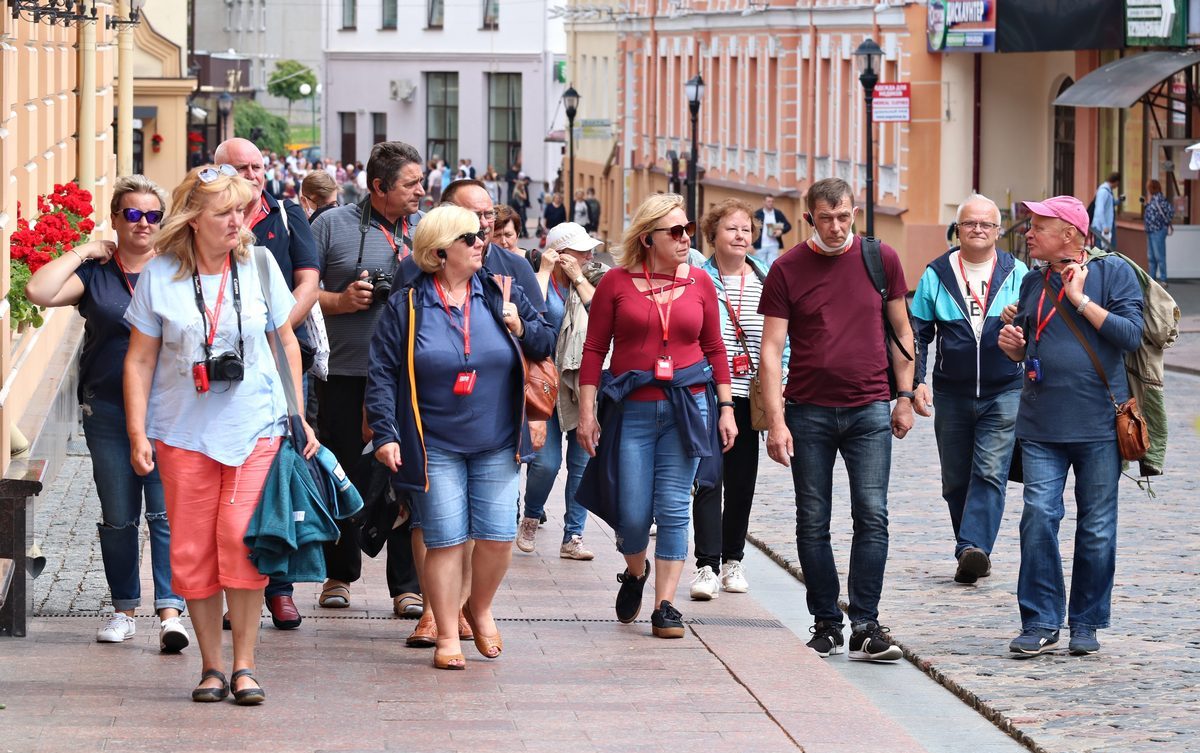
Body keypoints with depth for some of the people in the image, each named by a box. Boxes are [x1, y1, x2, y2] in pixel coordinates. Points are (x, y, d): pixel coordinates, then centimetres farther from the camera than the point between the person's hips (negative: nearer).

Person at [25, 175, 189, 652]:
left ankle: (170, 613, -12)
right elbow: (39, 293, -12)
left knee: (167, 513, -9)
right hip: (108, 411, 1)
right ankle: (124, 609, 19)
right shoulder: (95, 273, 3)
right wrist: (82, 253, -7)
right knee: (118, 518, 8)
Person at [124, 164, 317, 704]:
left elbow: (286, 341, 12)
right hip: (184, 431, 0)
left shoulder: (258, 266, 2)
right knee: (192, 551, 1)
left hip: (255, 426, 0)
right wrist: (137, 433, -2)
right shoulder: (160, 274, -1)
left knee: (242, 539, -10)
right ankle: (211, 666, 13)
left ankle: (243, 665, 0)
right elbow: (140, 359, 3)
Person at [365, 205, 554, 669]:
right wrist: (385, 434, -11)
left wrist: (521, 327, -10)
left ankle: (479, 609, 26)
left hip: (496, 445, 3)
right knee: (445, 540, -4)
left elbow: (544, 347, 11)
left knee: (498, 537, -1)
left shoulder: (500, 294, 6)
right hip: (435, 446, -3)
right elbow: (382, 374, -3)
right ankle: (448, 636, 7)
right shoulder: (406, 307, -2)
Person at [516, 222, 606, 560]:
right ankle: (530, 519, 19)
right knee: (546, 462, -9)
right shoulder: (536, 281, -3)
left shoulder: (588, 282, 7)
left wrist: (578, 278, -8)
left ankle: (573, 537, 9)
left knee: (583, 463, 2)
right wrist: (545, 271, -14)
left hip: (582, 383, 3)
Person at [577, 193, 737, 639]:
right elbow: (594, 350, 1)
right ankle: (635, 573, 32)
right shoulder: (616, 283, 0)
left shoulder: (700, 283, 6)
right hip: (632, 409, -1)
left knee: (673, 511, -2)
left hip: (688, 405, 1)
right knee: (632, 514, 0)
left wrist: (726, 407, 6)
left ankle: (665, 606, 4)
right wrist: (587, 412, -5)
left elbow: (714, 349, 12)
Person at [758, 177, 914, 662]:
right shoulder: (787, 270, -1)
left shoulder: (881, 259, 4)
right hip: (808, 412, 0)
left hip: (869, 409, 0)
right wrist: (775, 420, -10)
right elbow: (771, 349, -3)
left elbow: (901, 330, 13)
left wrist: (905, 396, 9)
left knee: (872, 517, -8)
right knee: (813, 524, 4)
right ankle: (826, 624, 14)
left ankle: (866, 627, -6)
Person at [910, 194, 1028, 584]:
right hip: (952, 395, 2)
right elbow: (918, 333, 6)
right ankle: (972, 555, 18)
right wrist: (916, 382, -2)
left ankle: (974, 548, -24)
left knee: (990, 473, -15)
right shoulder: (936, 274, 4)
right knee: (956, 480, 7)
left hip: (1004, 394, -2)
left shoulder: (1017, 273, 2)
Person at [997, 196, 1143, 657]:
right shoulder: (1034, 282, 13)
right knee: (1038, 517, -8)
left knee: (1097, 528, 3)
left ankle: (1086, 623, 15)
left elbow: (1130, 334, -12)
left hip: (1098, 423, -3)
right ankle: (1041, 623, -3)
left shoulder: (1112, 271, -1)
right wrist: (1012, 345, 1)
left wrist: (1081, 298, -12)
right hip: (1041, 425, 3)